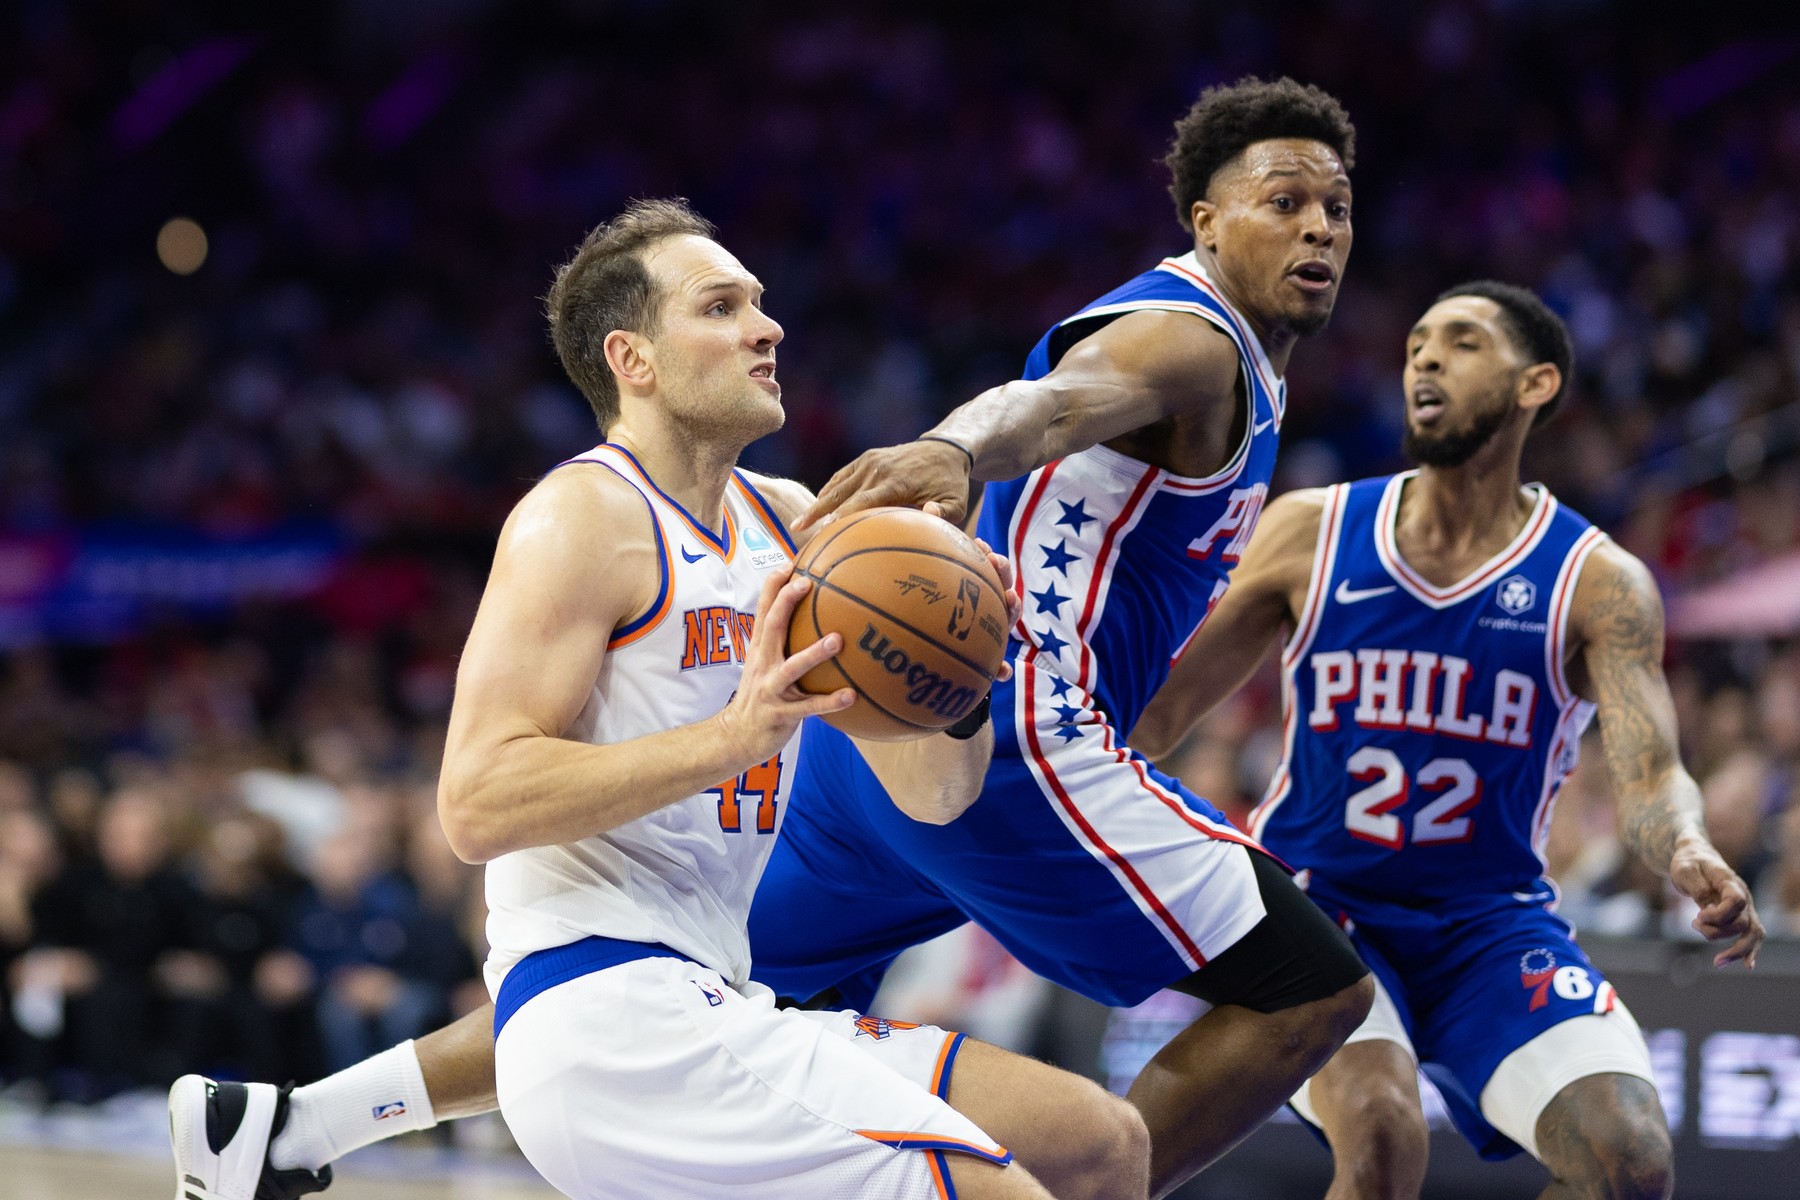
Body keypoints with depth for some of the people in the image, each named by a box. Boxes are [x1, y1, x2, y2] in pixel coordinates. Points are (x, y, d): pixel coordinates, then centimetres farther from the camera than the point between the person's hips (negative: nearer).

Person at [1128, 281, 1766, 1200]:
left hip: (1490, 922, 1)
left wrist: (1691, 859, -41)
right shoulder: (1312, 533, -3)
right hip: (1315, 905, -1)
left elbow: (1649, 775, -17)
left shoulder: (1597, 585, -5)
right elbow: (1161, 707, 3)